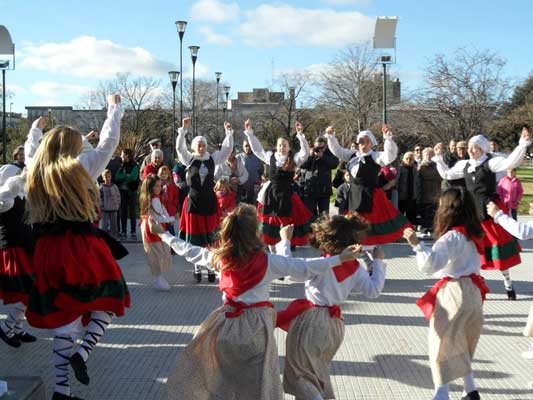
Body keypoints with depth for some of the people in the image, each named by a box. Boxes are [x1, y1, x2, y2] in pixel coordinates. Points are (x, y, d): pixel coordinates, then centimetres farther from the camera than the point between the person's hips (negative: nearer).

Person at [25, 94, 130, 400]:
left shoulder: (36, 173, 7)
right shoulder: (80, 168, -7)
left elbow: (31, 151, 28)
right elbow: (107, 144, 3)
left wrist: (35, 130, 47)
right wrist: (115, 110, 16)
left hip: (49, 253, 5)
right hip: (83, 250, -5)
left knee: (64, 318, 13)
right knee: (108, 302, 15)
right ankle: (82, 353, -8)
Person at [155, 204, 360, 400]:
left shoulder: (220, 257, -4)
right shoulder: (269, 261, -13)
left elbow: (190, 251, 10)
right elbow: (304, 267, -10)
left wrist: (165, 236, 25)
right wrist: (339, 259, -5)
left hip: (227, 323, 3)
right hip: (256, 325, -3)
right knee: (262, 383, 8)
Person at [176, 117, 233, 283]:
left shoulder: (213, 159, 4)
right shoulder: (189, 159, 0)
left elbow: (227, 149, 2)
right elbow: (179, 147, -11)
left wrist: (229, 132, -8)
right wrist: (184, 129, -20)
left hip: (210, 201, 1)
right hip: (194, 201, -1)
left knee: (210, 237, 4)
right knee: (195, 238, 5)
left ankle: (211, 268, 12)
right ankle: (197, 269, 15)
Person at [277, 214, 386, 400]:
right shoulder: (355, 267, -2)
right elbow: (373, 290, 2)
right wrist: (377, 262, 10)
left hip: (311, 322, -6)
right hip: (334, 324, 6)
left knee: (298, 374, 5)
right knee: (319, 373, 27)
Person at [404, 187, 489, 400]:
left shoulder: (452, 237, -20)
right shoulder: (473, 234, 5)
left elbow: (430, 265, -29)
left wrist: (417, 244, -37)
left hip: (454, 293, -8)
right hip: (473, 292, 8)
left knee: (442, 345, 0)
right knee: (461, 346, 22)